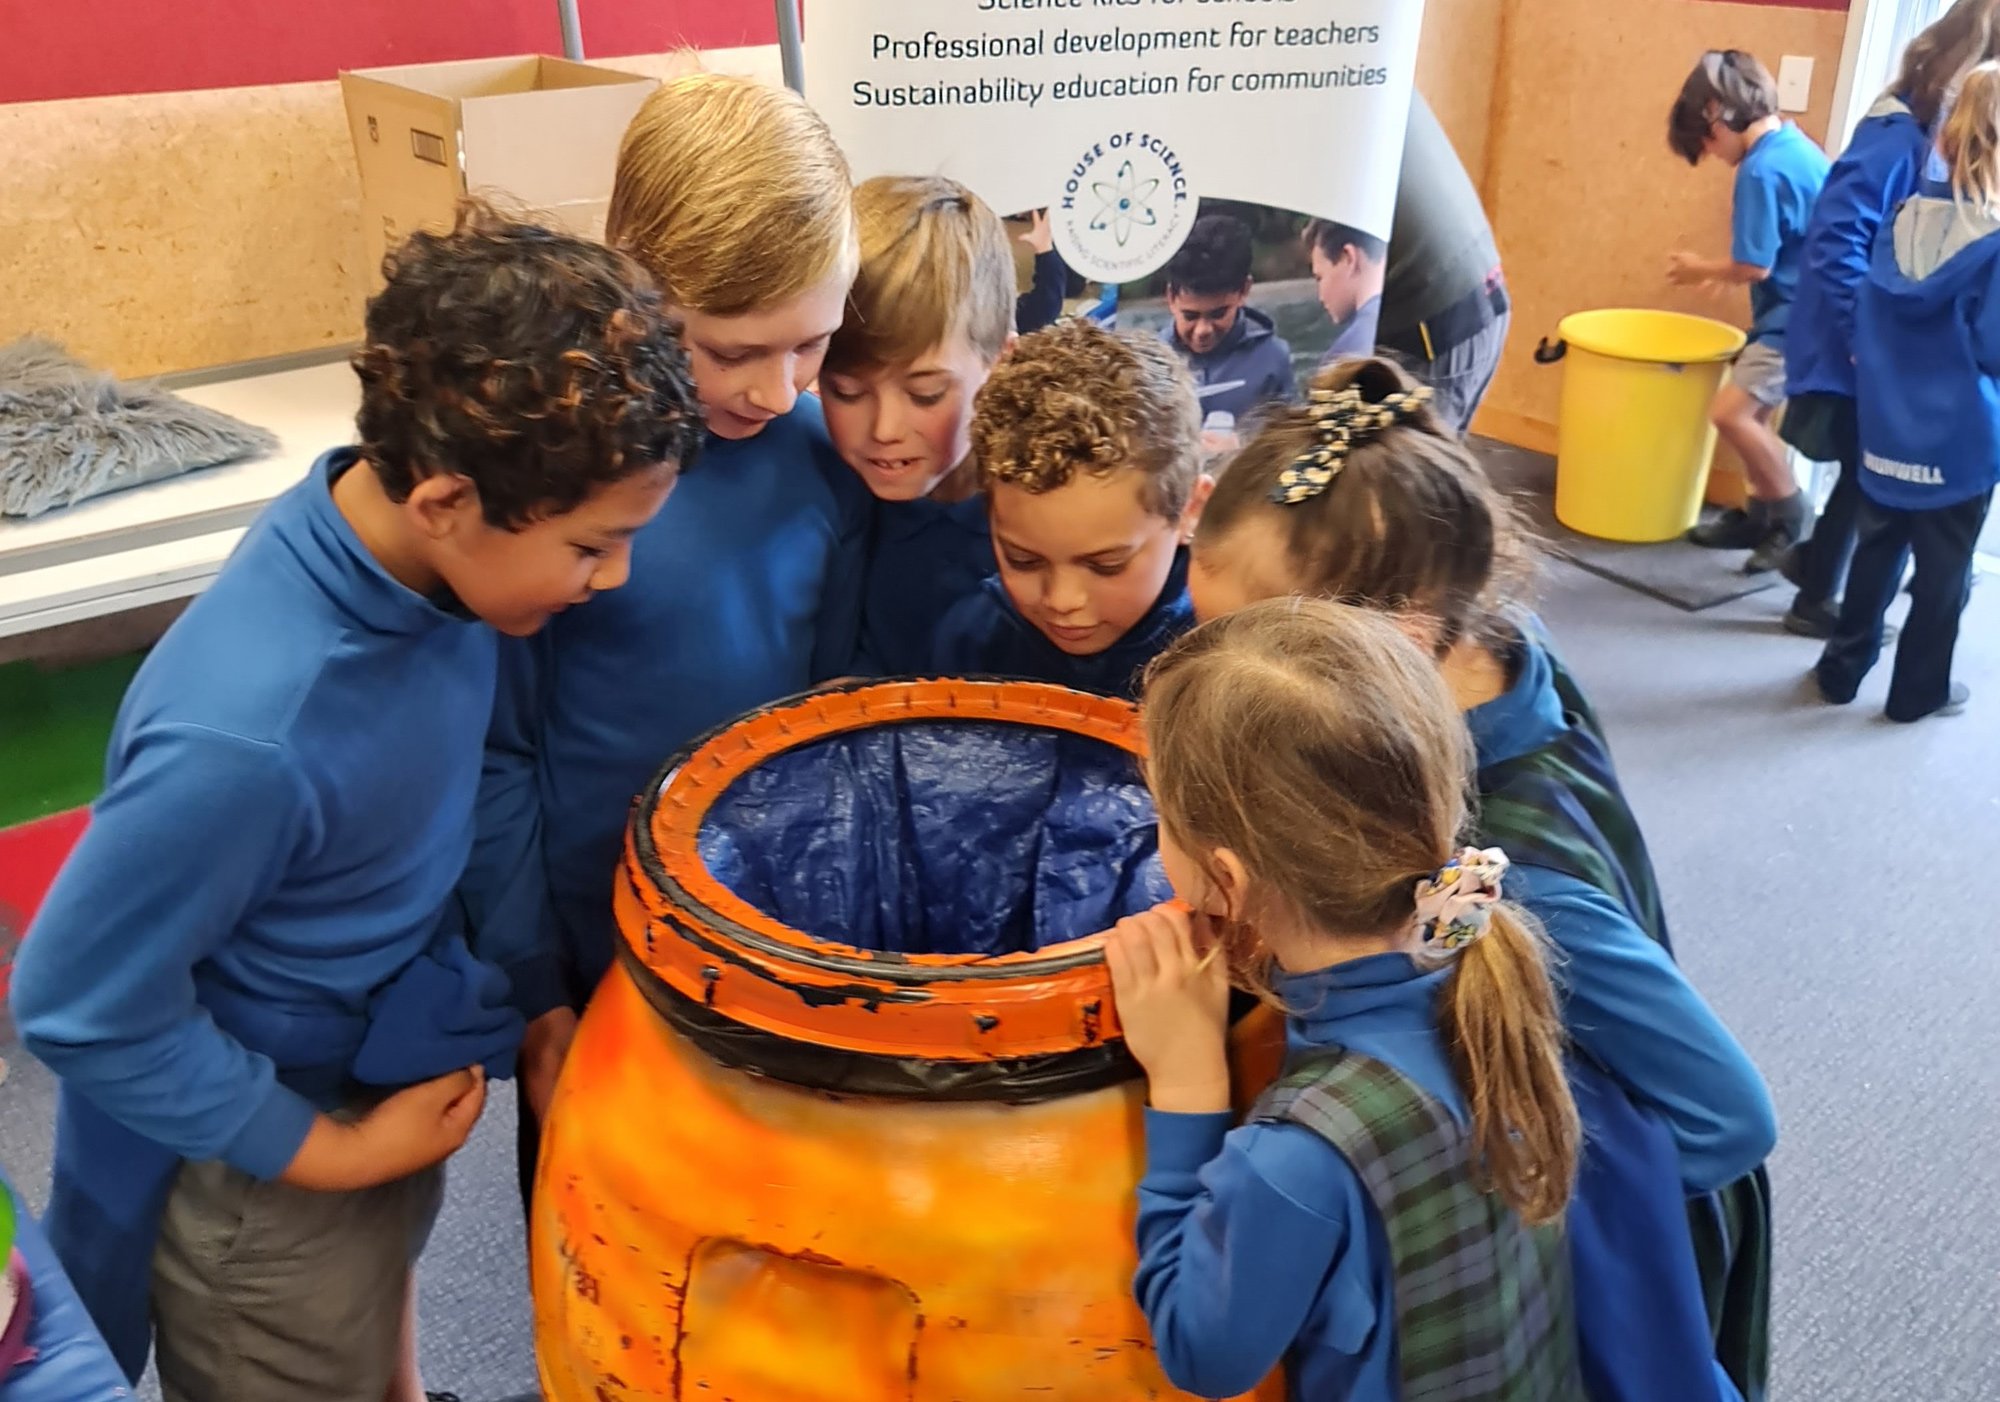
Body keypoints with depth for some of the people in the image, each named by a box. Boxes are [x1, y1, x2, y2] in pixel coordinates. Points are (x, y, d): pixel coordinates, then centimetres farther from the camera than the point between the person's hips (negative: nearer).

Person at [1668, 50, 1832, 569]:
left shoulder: (1761, 170, -20)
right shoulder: (1797, 146, 11)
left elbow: (1754, 267, -20)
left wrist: (1701, 270, -2)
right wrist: (1721, 271, 13)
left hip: (1797, 318, -10)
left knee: (1731, 410, -15)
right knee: (1752, 410, 14)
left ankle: (1794, 516, -2)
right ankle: (1762, 514, 23)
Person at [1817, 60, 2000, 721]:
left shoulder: (1907, 220, -2)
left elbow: (1866, 322, 4)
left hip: (1886, 431, 4)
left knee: (1875, 557, 19)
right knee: (1942, 575, 12)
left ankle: (1842, 668, 29)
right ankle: (1918, 691, 24)